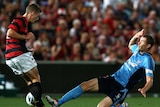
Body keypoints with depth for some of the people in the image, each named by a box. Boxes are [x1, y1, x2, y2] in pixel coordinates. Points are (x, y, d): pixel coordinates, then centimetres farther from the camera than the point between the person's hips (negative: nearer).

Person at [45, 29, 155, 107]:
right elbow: (130, 45, 34)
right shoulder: (138, 50, 9)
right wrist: (136, 36, 14)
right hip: (113, 78, 8)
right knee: (86, 85, -7)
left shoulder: (147, 60, -16)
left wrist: (144, 89, -43)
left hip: (121, 88, -8)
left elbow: (150, 81, -22)